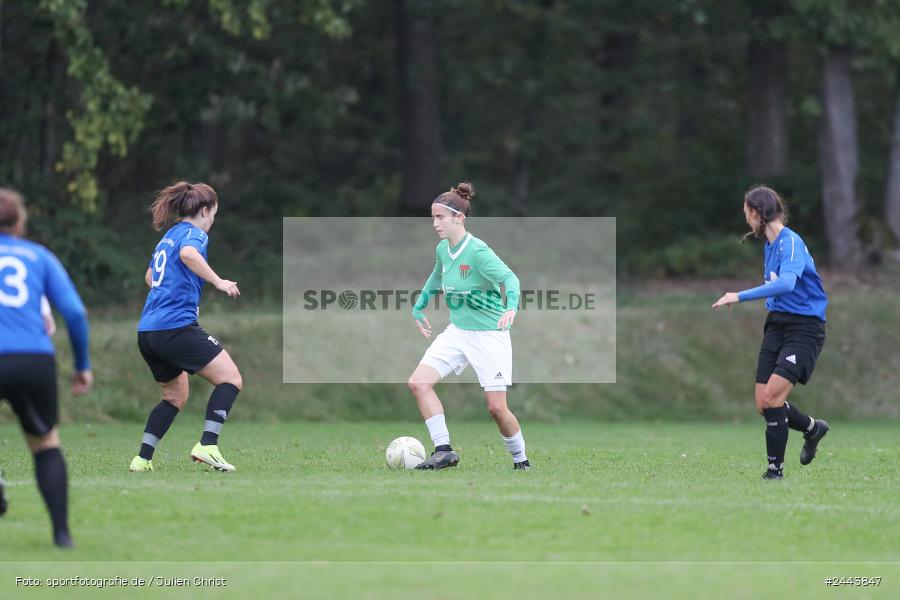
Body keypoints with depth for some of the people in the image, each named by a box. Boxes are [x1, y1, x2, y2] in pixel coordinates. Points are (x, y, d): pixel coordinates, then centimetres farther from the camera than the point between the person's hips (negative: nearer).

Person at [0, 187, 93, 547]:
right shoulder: (40, 256, 18)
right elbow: (74, 311, 8)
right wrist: (83, 365, 16)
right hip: (36, 361, 2)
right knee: (45, 444, 18)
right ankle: (61, 531, 5)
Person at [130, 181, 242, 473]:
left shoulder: (168, 237, 22)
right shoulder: (193, 233, -3)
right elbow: (188, 253, -28)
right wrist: (218, 282, -26)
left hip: (148, 332, 9)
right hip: (177, 326, -9)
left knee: (176, 396, 21)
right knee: (230, 378, -6)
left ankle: (143, 458, 13)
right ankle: (207, 446, -18)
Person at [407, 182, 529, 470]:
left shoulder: (478, 251, -20)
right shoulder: (442, 249, 3)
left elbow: (509, 278, -31)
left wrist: (511, 306, -49)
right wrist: (418, 307, 27)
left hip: (489, 335, -7)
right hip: (457, 331, 7)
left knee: (496, 408, -8)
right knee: (418, 382, -11)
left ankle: (521, 459, 17)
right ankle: (444, 451, -11)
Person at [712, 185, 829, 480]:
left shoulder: (790, 242, -17)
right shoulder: (770, 245, 13)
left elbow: (786, 283, -34)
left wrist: (740, 296, -35)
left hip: (804, 327, -9)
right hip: (777, 324, 9)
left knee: (772, 395, -19)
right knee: (764, 404, 4)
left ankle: (776, 467, -8)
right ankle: (812, 428, 30)